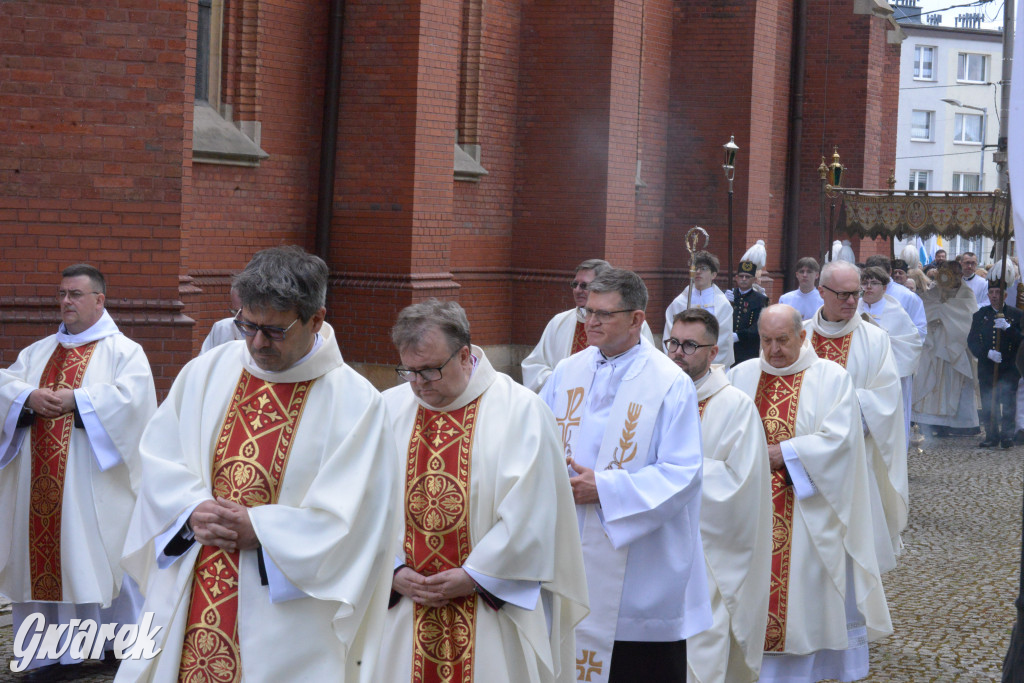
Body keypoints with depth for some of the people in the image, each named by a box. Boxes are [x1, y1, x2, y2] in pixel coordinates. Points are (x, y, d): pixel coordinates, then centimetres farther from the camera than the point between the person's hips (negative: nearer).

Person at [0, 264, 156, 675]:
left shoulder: (123, 350, 2)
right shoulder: (39, 351, 19)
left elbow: (132, 395, -14)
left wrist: (74, 399, -17)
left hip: (93, 483, -5)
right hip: (40, 479, 5)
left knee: (98, 559, -4)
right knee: (44, 556, 3)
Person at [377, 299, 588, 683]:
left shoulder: (520, 410, -6)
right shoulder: (389, 409, 6)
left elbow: (528, 514, -10)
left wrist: (473, 575, -11)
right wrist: (394, 571, -7)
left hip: (494, 608, -3)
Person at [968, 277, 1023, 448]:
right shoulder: (980, 315, 9)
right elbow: (972, 341, 3)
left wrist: (1007, 327, -21)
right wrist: (987, 353, -14)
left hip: (1009, 369, -2)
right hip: (986, 368, 2)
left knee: (1008, 402, -5)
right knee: (988, 403, 1)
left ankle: (1007, 435, 2)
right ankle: (992, 436, 9)